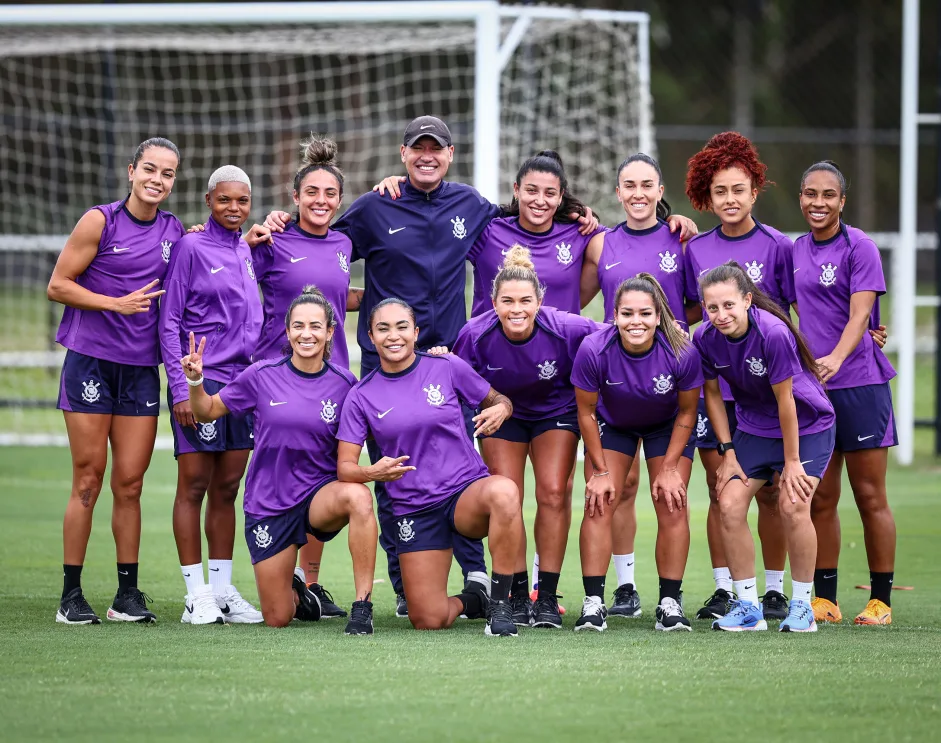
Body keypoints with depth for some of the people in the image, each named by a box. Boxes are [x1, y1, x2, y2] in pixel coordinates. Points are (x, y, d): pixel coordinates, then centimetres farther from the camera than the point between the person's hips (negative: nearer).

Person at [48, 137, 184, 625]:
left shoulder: (175, 232, 9)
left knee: (130, 484, 3)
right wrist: (117, 303, -14)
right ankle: (71, 596, 3)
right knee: (88, 482, -2)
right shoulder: (100, 222, -4)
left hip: (142, 369, 4)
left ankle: (127, 594, 9)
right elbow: (57, 286, -4)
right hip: (90, 361, -4)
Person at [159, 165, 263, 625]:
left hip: (244, 382, 6)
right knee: (194, 486, -3)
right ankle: (196, 596, -1)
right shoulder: (191, 248, -4)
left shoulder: (247, 251, 14)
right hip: (201, 380, -6)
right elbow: (169, 323, -6)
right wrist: (180, 387, -13)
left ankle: (223, 590, 13)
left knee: (227, 489, 9)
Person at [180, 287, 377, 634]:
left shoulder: (343, 383, -5)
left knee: (357, 496, -38)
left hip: (320, 494, -1)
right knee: (277, 619, 3)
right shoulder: (263, 376, -6)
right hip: (269, 503, 1)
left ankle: (362, 606, -29)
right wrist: (195, 381, -14)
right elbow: (207, 412, 5)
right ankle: (294, 590, 42)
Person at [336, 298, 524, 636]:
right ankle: (470, 600, 28)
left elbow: (498, 400, 11)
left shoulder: (447, 368, -1)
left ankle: (499, 602, -24)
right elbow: (345, 467, 0)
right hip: (412, 511, 1)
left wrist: (500, 409, -14)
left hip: (467, 492, -1)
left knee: (503, 492, -39)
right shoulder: (362, 396, 1)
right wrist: (373, 473, -24)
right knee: (428, 621, -10)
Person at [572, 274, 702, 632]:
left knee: (672, 505, -9)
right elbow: (586, 412, -16)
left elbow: (687, 412, -14)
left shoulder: (682, 352, -32)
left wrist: (669, 468, -12)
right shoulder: (594, 350, -33)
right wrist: (601, 470, -11)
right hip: (612, 424, 0)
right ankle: (593, 602, -8)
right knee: (599, 504, -11)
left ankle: (670, 603, -1)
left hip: (667, 426, 0)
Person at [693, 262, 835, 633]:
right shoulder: (705, 339, -15)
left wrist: (792, 463, -17)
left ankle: (802, 605, -4)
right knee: (729, 505, -9)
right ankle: (748, 607, 2)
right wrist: (728, 453, -3)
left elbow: (785, 400, -23)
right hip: (754, 428, 5)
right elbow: (713, 394, 0)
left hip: (806, 425, -5)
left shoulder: (773, 334, -30)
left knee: (793, 505, -20)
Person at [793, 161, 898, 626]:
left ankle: (881, 600, 4)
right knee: (820, 499, 5)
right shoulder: (796, 250, 11)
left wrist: (835, 358, -32)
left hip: (859, 383, -5)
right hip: (808, 387, 5)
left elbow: (860, 314, -16)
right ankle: (824, 599, 11)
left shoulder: (859, 247, -6)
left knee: (870, 496, -2)